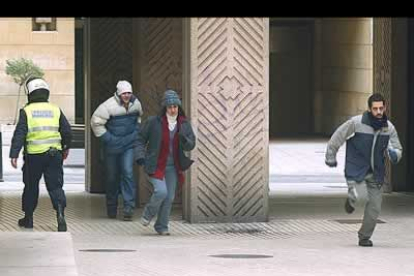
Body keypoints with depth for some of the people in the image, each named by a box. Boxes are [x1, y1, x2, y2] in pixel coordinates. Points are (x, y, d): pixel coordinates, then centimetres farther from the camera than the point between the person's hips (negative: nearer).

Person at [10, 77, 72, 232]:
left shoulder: (27, 111, -3)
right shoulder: (55, 110, 5)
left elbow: (19, 134, -10)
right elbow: (67, 132, 8)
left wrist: (14, 155, -12)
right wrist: (66, 148, 26)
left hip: (33, 155, -1)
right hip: (54, 154, 1)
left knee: (31, 187, 14)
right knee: (55, 187, 2)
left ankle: (28, 218, 24)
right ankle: (60, 214, -19)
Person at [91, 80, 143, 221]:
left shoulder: (135, 103, 0)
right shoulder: (108, 106, -17)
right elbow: (95, 122, -11)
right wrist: (106, 138, -11)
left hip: (129, 145, 2)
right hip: (112, 146, -2)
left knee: (128, 173, -13)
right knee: (112, 176, 8)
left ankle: (129, 207, -13)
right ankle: (111, 208, 24)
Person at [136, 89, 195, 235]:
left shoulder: (184, 124, 2)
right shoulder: (154, 122, -7)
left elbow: (191, 145, 1)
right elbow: (141, 139, 2)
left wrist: (184, 140, -21)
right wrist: (140, 156, -10)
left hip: (173, 167, 4)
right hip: (156, 166, -4)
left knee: (169, 197, 2)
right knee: (161, 191, -20)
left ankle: (162, 226, 17)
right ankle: (148, 213, 8)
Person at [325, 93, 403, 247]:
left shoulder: (389, 128, -2)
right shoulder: (356, 123, -14)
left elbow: (398, 150, 7)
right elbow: (337, 137, -1)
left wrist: (394, 154, -18)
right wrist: (330, 156, 7)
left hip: (376, 173, 4)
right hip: (356, 170, -4)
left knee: (374, 208, 0)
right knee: (362, 196, -26)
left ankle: (364, 237, 21)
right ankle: (352, 197, 13)